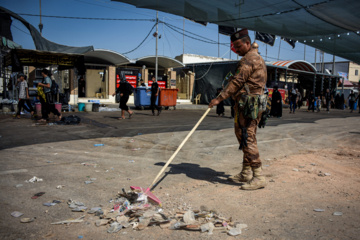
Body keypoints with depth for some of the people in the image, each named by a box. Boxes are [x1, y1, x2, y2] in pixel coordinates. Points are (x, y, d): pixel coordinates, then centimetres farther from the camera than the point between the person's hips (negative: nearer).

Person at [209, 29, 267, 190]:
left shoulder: (249, 59, -11)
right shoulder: (255, 57, 23)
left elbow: (237, 81, -18)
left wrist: (219, 98, -18)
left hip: (248, 105, -11)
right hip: (246, 105, 11)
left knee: (248, 139, -10)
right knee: (243, 137, 13)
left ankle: (258, 177, -6)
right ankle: (246, 174, 20)